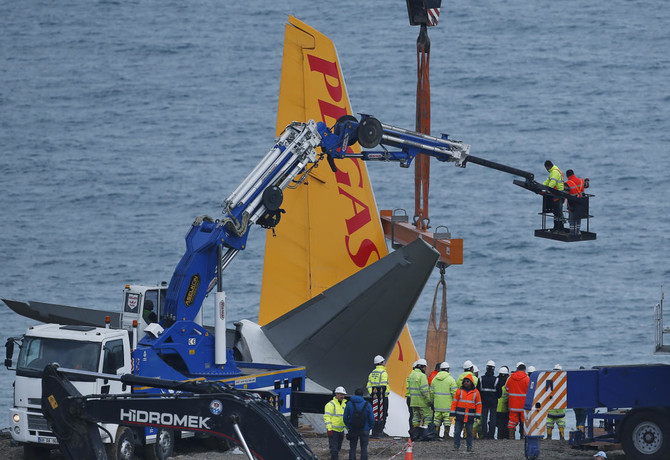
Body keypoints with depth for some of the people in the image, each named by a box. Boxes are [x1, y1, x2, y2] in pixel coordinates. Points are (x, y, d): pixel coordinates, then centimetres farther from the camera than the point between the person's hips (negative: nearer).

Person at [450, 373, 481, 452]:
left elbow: (478, 405, 7)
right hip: (460, 416, 0)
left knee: (469, 432, 6)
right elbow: (454, 402, 4)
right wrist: (452, 413, 0)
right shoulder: (459, 391, 2)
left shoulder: (476, 392, 3)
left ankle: (469, 447, 13)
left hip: (470, 416, 0)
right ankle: (456, 446, 8)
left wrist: (477, 416, 2)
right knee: (457, 432, 1)